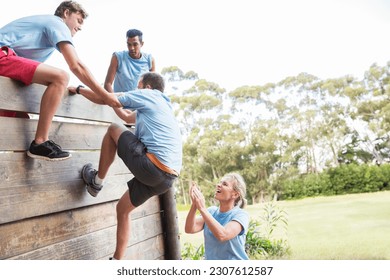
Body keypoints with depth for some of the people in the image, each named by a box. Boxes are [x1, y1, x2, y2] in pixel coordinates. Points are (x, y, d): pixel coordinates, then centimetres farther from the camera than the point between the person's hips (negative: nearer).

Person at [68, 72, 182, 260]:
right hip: (168, 177, 9)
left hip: (151, 166, -9)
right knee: (123, 208, 20)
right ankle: (117, 262, 21)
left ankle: (97, 181, 17)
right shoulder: (161, 105, 30)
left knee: (113, 130, 9)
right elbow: (128, 117, 43)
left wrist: (79, 89, 23)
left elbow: (103, 99, 7)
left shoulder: (147, 95, 5)